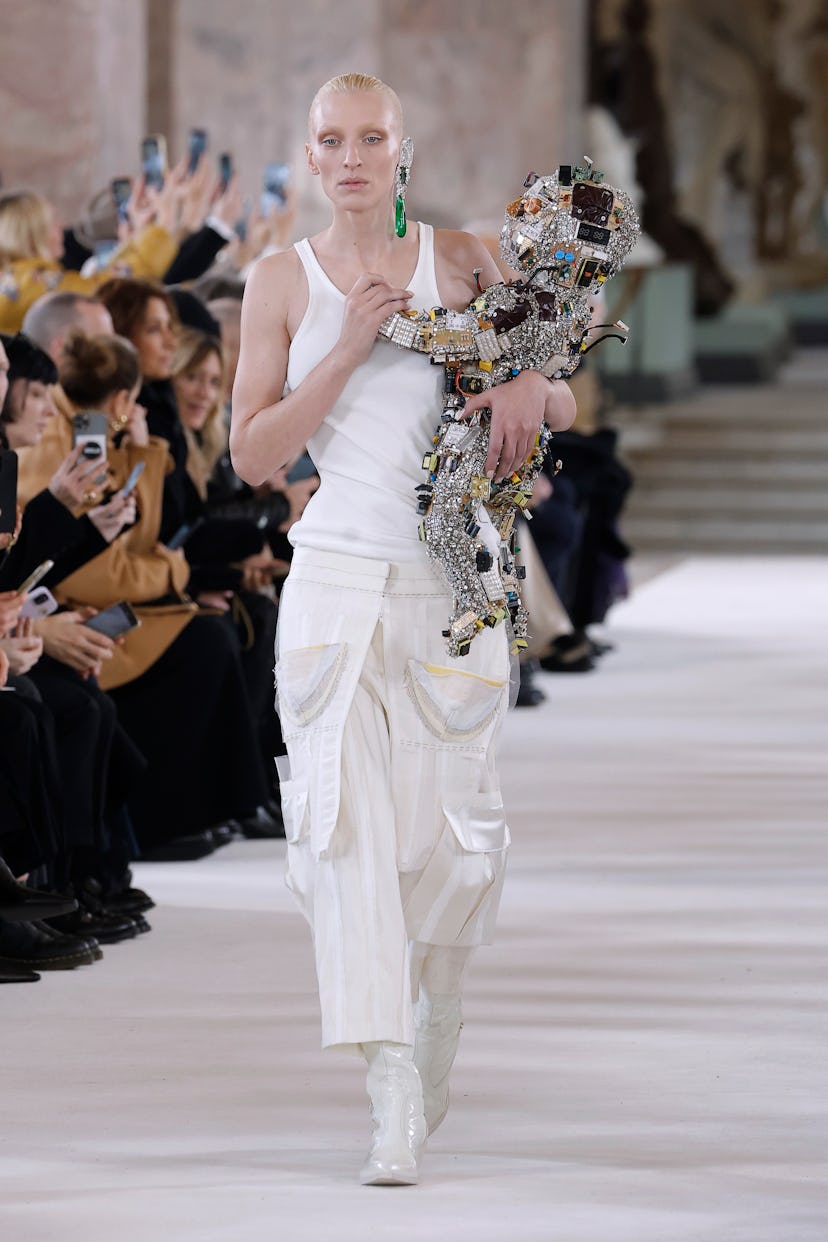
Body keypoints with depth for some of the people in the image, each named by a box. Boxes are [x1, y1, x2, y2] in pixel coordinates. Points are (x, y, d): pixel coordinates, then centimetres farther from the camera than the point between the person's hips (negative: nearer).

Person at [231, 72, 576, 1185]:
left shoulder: (461, 262, 7)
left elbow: (564, 406, 11)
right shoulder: (282, 282, 6)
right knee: (349, 816, -17)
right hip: (337, 581, -1)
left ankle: (431, 1044, 33)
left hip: (450, 585, 1)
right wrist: (348, 351, -10)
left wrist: (528, 389, -13)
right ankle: (393, 1100, -23)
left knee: (447, 832, 5)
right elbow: (253, 454, 1)